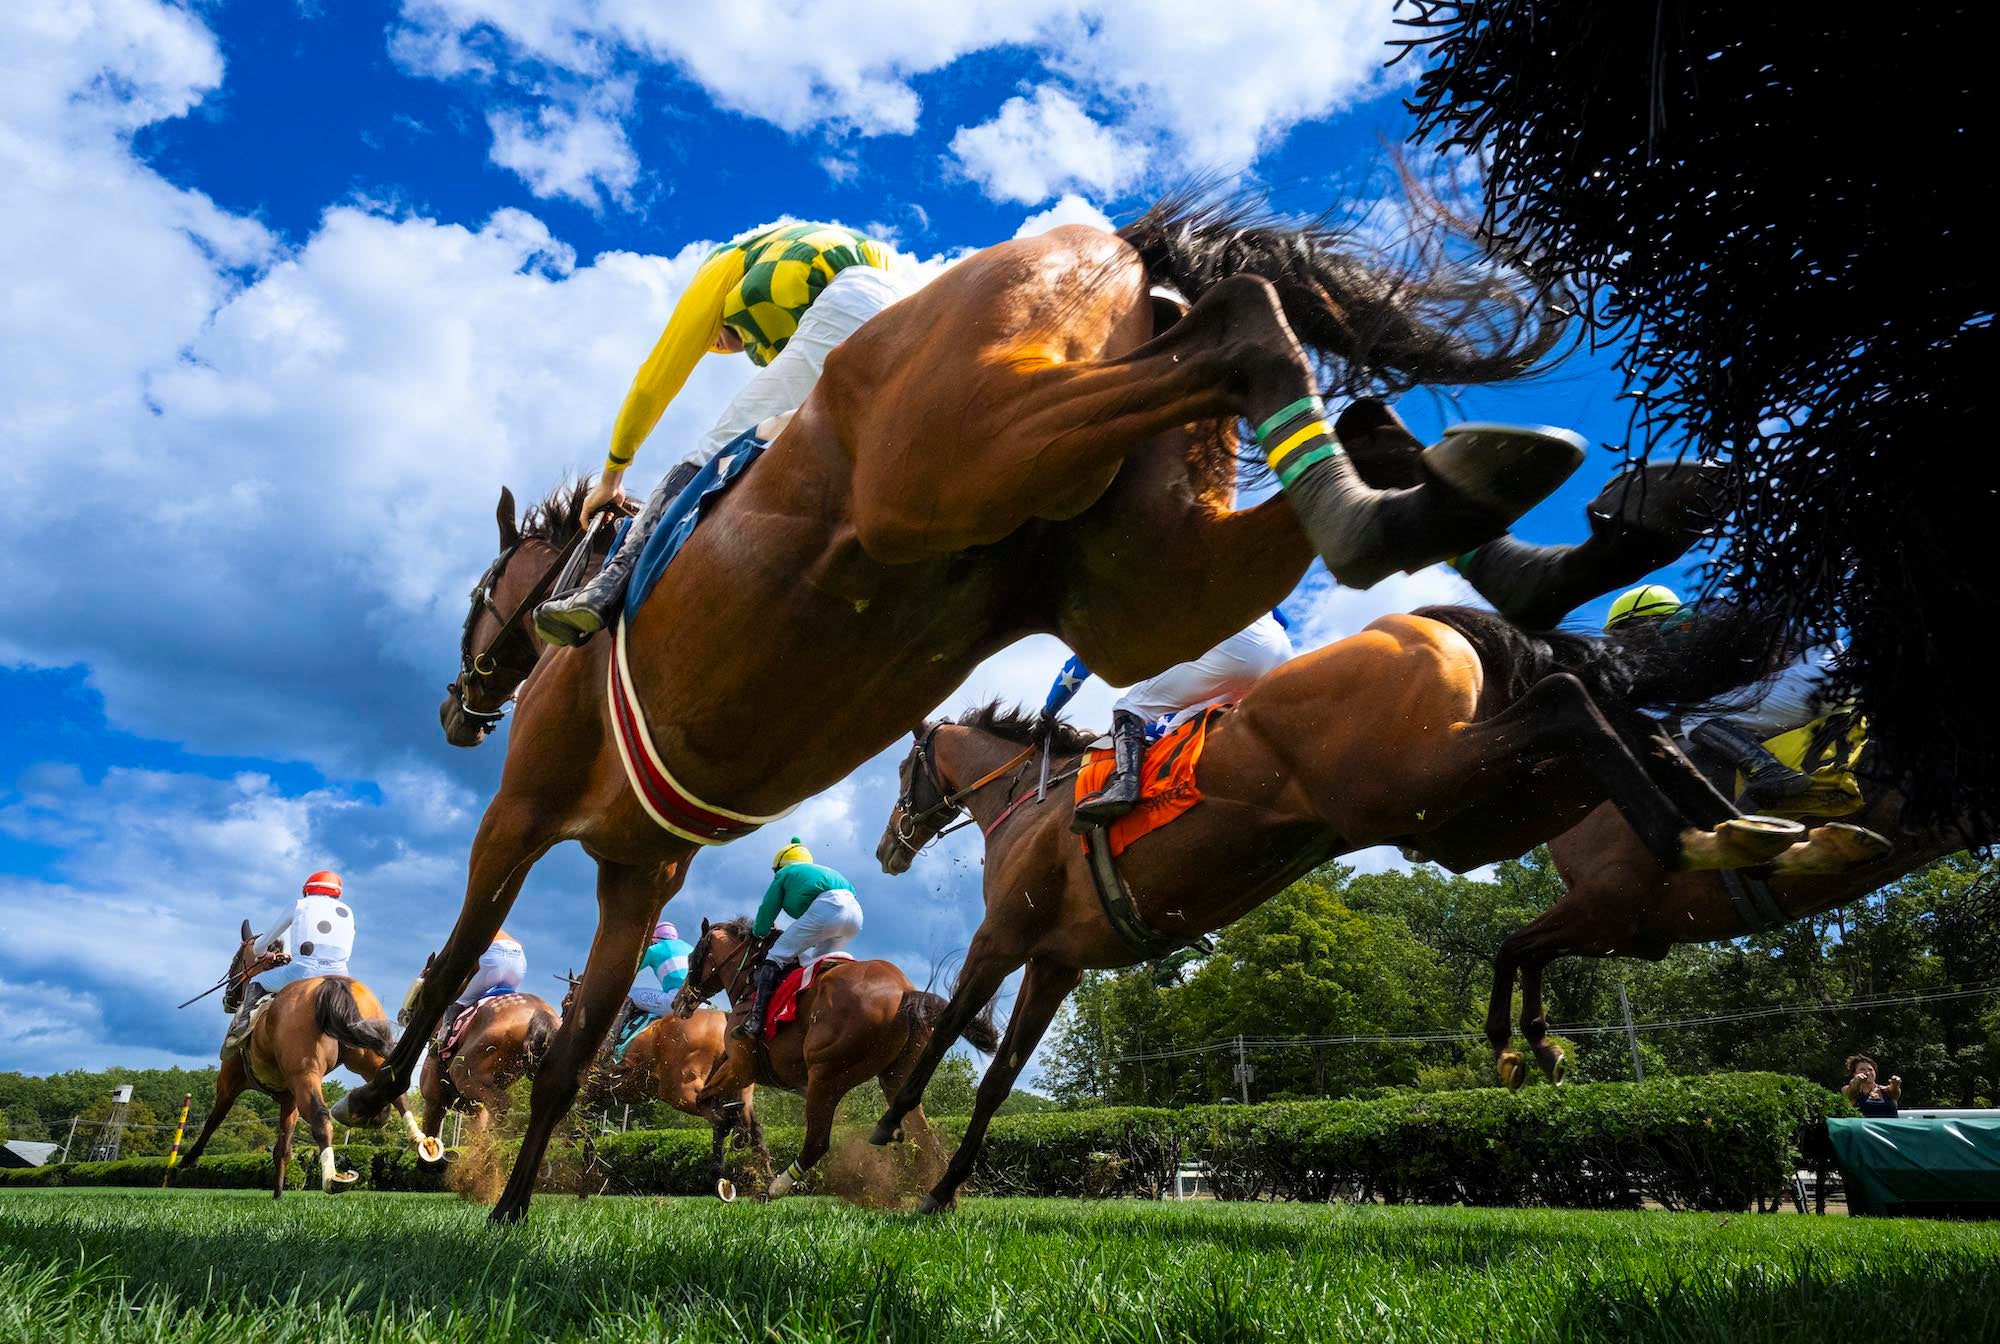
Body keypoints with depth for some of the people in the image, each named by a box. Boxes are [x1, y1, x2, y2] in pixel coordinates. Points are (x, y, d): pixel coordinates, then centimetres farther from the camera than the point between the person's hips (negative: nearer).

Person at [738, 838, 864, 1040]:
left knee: (776, 957, 0)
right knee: (812, 961, 25)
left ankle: (755, 1021, -12)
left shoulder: (784, 874, 22)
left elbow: (762, 928, 21)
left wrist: (757, 930, 44)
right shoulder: (824, 870, 40)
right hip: (856, 912, 7)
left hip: (827, 907, -7)